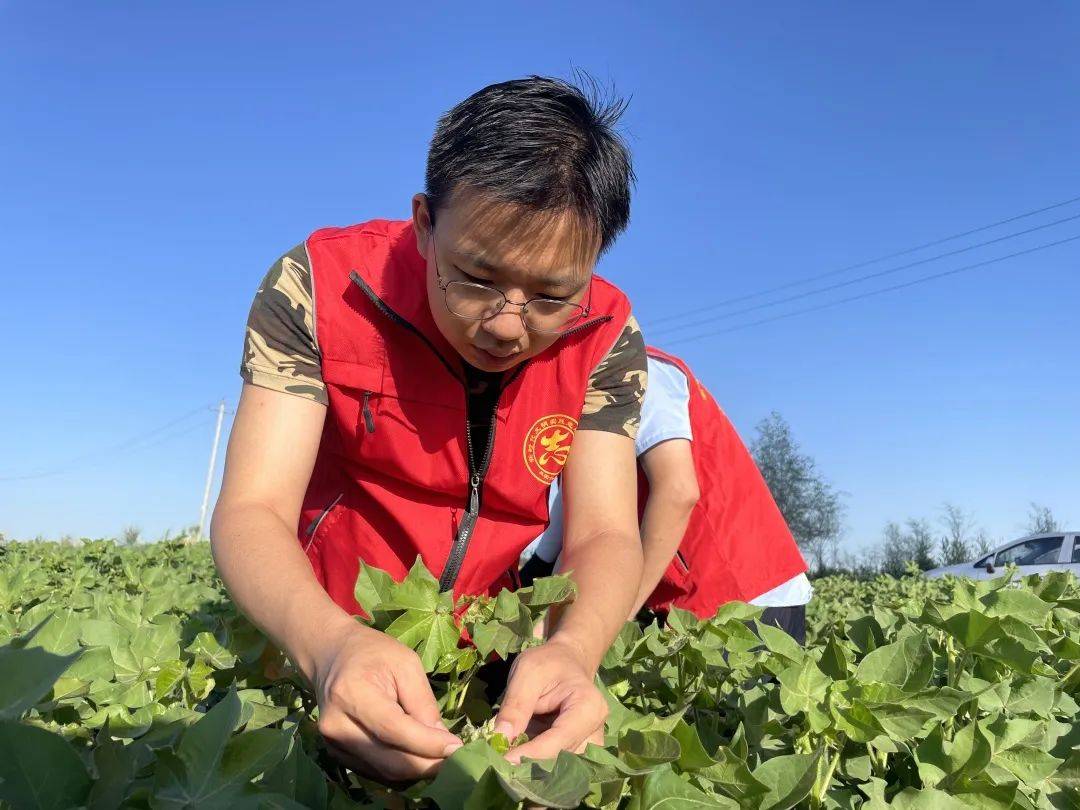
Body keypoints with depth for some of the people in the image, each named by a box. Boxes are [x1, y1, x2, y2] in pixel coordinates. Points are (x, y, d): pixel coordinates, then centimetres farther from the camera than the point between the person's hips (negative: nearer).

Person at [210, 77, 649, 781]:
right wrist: (330, 645, -44)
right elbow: (252, 511, -23)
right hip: (321, 645, -3)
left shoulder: (606, 336, -13)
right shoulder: (319, 286, -20)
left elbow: (604, 533, -17)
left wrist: (573, 650, -40)